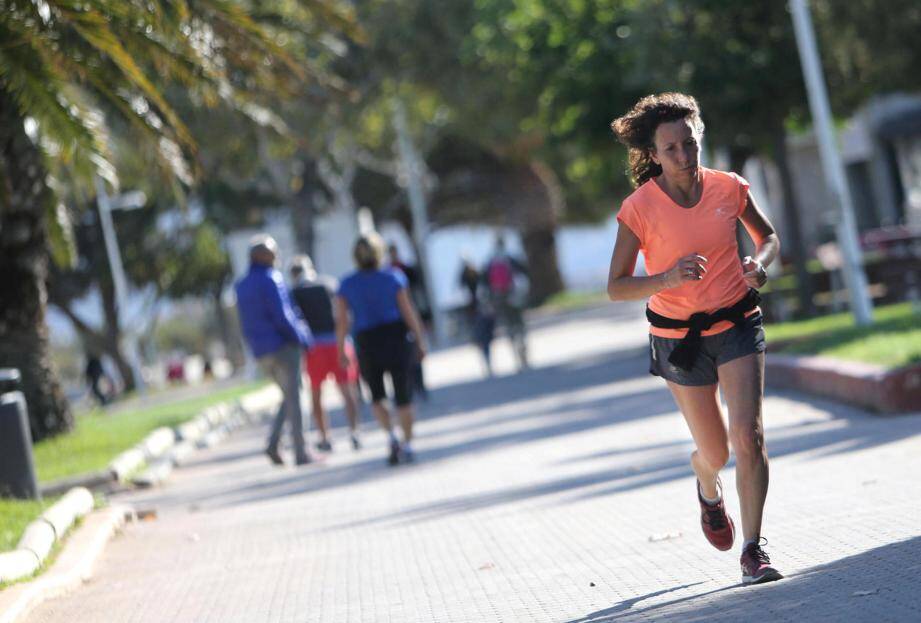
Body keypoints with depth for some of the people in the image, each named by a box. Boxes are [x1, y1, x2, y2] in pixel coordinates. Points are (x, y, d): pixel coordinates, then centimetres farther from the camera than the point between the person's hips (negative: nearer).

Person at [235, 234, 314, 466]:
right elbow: (282, 317, -17)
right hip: (282, 346, -7)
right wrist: (303, 337, -7)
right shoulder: (271, 279, -11)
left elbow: (246, 324, 15)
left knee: (289, 397, 17)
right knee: (293, 398, -1)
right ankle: (300, 453, -1)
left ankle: (273, 443, 1)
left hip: (261, 353, 7)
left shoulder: (241, 286, 13)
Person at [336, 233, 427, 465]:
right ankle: (407, 445, 5)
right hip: (397, 339, -1)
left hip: (367, 343, 1)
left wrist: (341, 350, 5)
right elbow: (408, 312, -5)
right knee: (403, 395, 7)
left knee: (376, 396, 17)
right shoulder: (393, 278, -4)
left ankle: (391, 435, -4)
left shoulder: (346, 285, -1)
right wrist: (420, 341, 2)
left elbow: (342, 321, -4)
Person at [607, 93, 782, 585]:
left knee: (748, 435, -17)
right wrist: (668, 278, -29)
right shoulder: (639, 208, -13)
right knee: (715, 453, 10)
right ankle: (708, 489, 48)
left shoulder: (729, 188, -5)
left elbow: (768, 237, 12)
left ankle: (753, 551, -9)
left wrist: (760, 262, -11)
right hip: (679, 337, -1)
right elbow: (616, 287, -11)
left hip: (737, 326, 1)